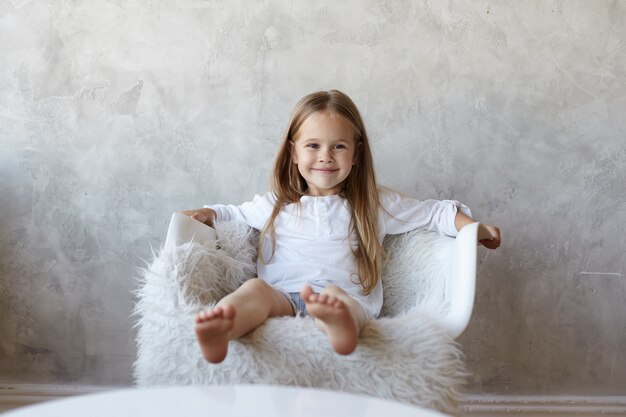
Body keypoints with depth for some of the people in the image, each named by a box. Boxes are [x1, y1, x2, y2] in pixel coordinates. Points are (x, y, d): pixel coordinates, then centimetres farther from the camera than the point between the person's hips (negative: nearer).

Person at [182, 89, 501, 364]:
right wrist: (208, 213, 21)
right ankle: (221, 330, -67)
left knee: (336, 295, -38)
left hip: (348, 298, -1)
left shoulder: (374, 205, 24)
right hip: (281, 297, 1)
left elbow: (433, 212, 29)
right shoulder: (275, 207, 27)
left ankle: (339, 324, -74)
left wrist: (472, 227, 13)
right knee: (255, 288, -34)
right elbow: (235, 213, 43)